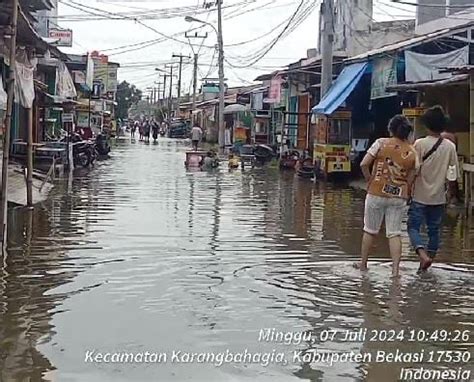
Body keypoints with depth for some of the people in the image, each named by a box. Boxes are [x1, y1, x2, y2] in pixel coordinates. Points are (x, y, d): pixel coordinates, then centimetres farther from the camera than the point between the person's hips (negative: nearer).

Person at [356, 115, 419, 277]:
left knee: (370, 230, 13)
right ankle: (395, 269, -1)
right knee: (395, 233, 6)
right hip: (399, 196, 2)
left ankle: (363, 264, 25)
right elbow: (410, 179, 2)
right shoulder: (412, 152, 0)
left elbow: (364, 164, -12)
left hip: (377, 193, -1)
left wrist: (369, 179, 3)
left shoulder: (381, 143, -7)